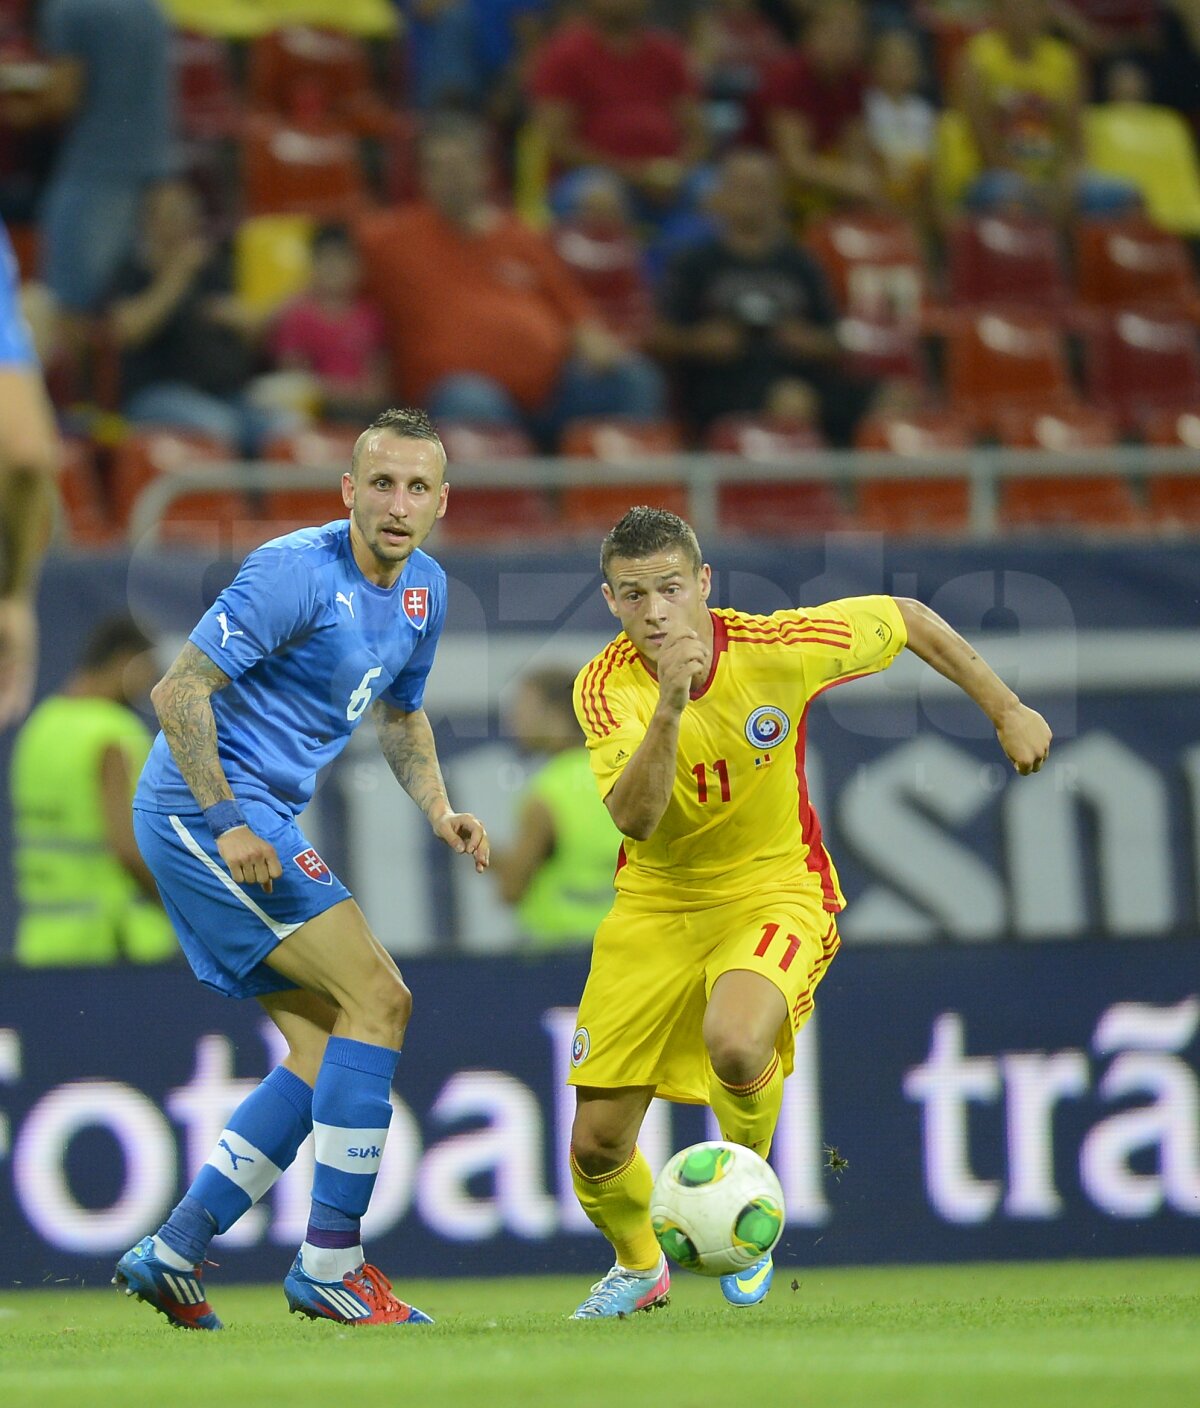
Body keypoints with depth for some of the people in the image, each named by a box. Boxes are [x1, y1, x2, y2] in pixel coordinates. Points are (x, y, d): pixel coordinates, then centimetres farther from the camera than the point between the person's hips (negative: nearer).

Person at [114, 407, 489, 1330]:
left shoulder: (424, 589, 10)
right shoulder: (298, 573, -18)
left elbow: (400, 711, 26)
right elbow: (179, 690, -19)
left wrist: (438, 810, 9)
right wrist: (225, 822, -25)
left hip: (256, 820, 10)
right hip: (204, 807, -10)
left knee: (324, 1056, 6)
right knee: (378, 1000, -16)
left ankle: (172, 1254, 9)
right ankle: (330, 1264, -14)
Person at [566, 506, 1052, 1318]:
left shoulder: (775, 650, -19)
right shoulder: (607, 686, -18)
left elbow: (905, 619, 0)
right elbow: (634, 818, -33)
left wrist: (1008, 711, 5)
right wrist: (669, 705, -46)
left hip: (774, 891, -2)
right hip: (657, 906, 2)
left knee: (735, 1044, -36)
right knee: (596, 1144, 0)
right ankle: (638, 1267, 35)